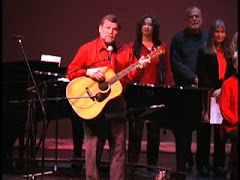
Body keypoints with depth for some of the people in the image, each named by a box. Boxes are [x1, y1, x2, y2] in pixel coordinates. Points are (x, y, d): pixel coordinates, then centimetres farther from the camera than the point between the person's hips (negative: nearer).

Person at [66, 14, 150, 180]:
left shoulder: (125, 50, 8)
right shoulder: (87, 49, 1)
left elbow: (131, 76, 5)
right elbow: (71, 73, 0)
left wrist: (140, 68, -13)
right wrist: (88, 72, -15)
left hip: (116, 104, 2)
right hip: (93, 105, -2)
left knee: (119, 147, 5)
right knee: (93, 148, 1)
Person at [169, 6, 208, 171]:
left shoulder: (208, 39, 13)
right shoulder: (179, 39, 5)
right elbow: (176, 64, -4)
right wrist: (194, 78, -12)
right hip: (184, 89, -2)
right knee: (185, 127, 0)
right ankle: (186, 161, 8)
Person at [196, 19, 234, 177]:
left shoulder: (228, 53, 13)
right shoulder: (204, 52, 2)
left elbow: (231, 75, 10)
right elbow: (202, 75, -5)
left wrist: (222, 90, -7)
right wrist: (213, 91, -14)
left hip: (223, 96, 3)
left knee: (221, 131, 4)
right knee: (205, 130, -1)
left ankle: (219, 164, 9)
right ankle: (202, 164, 4)